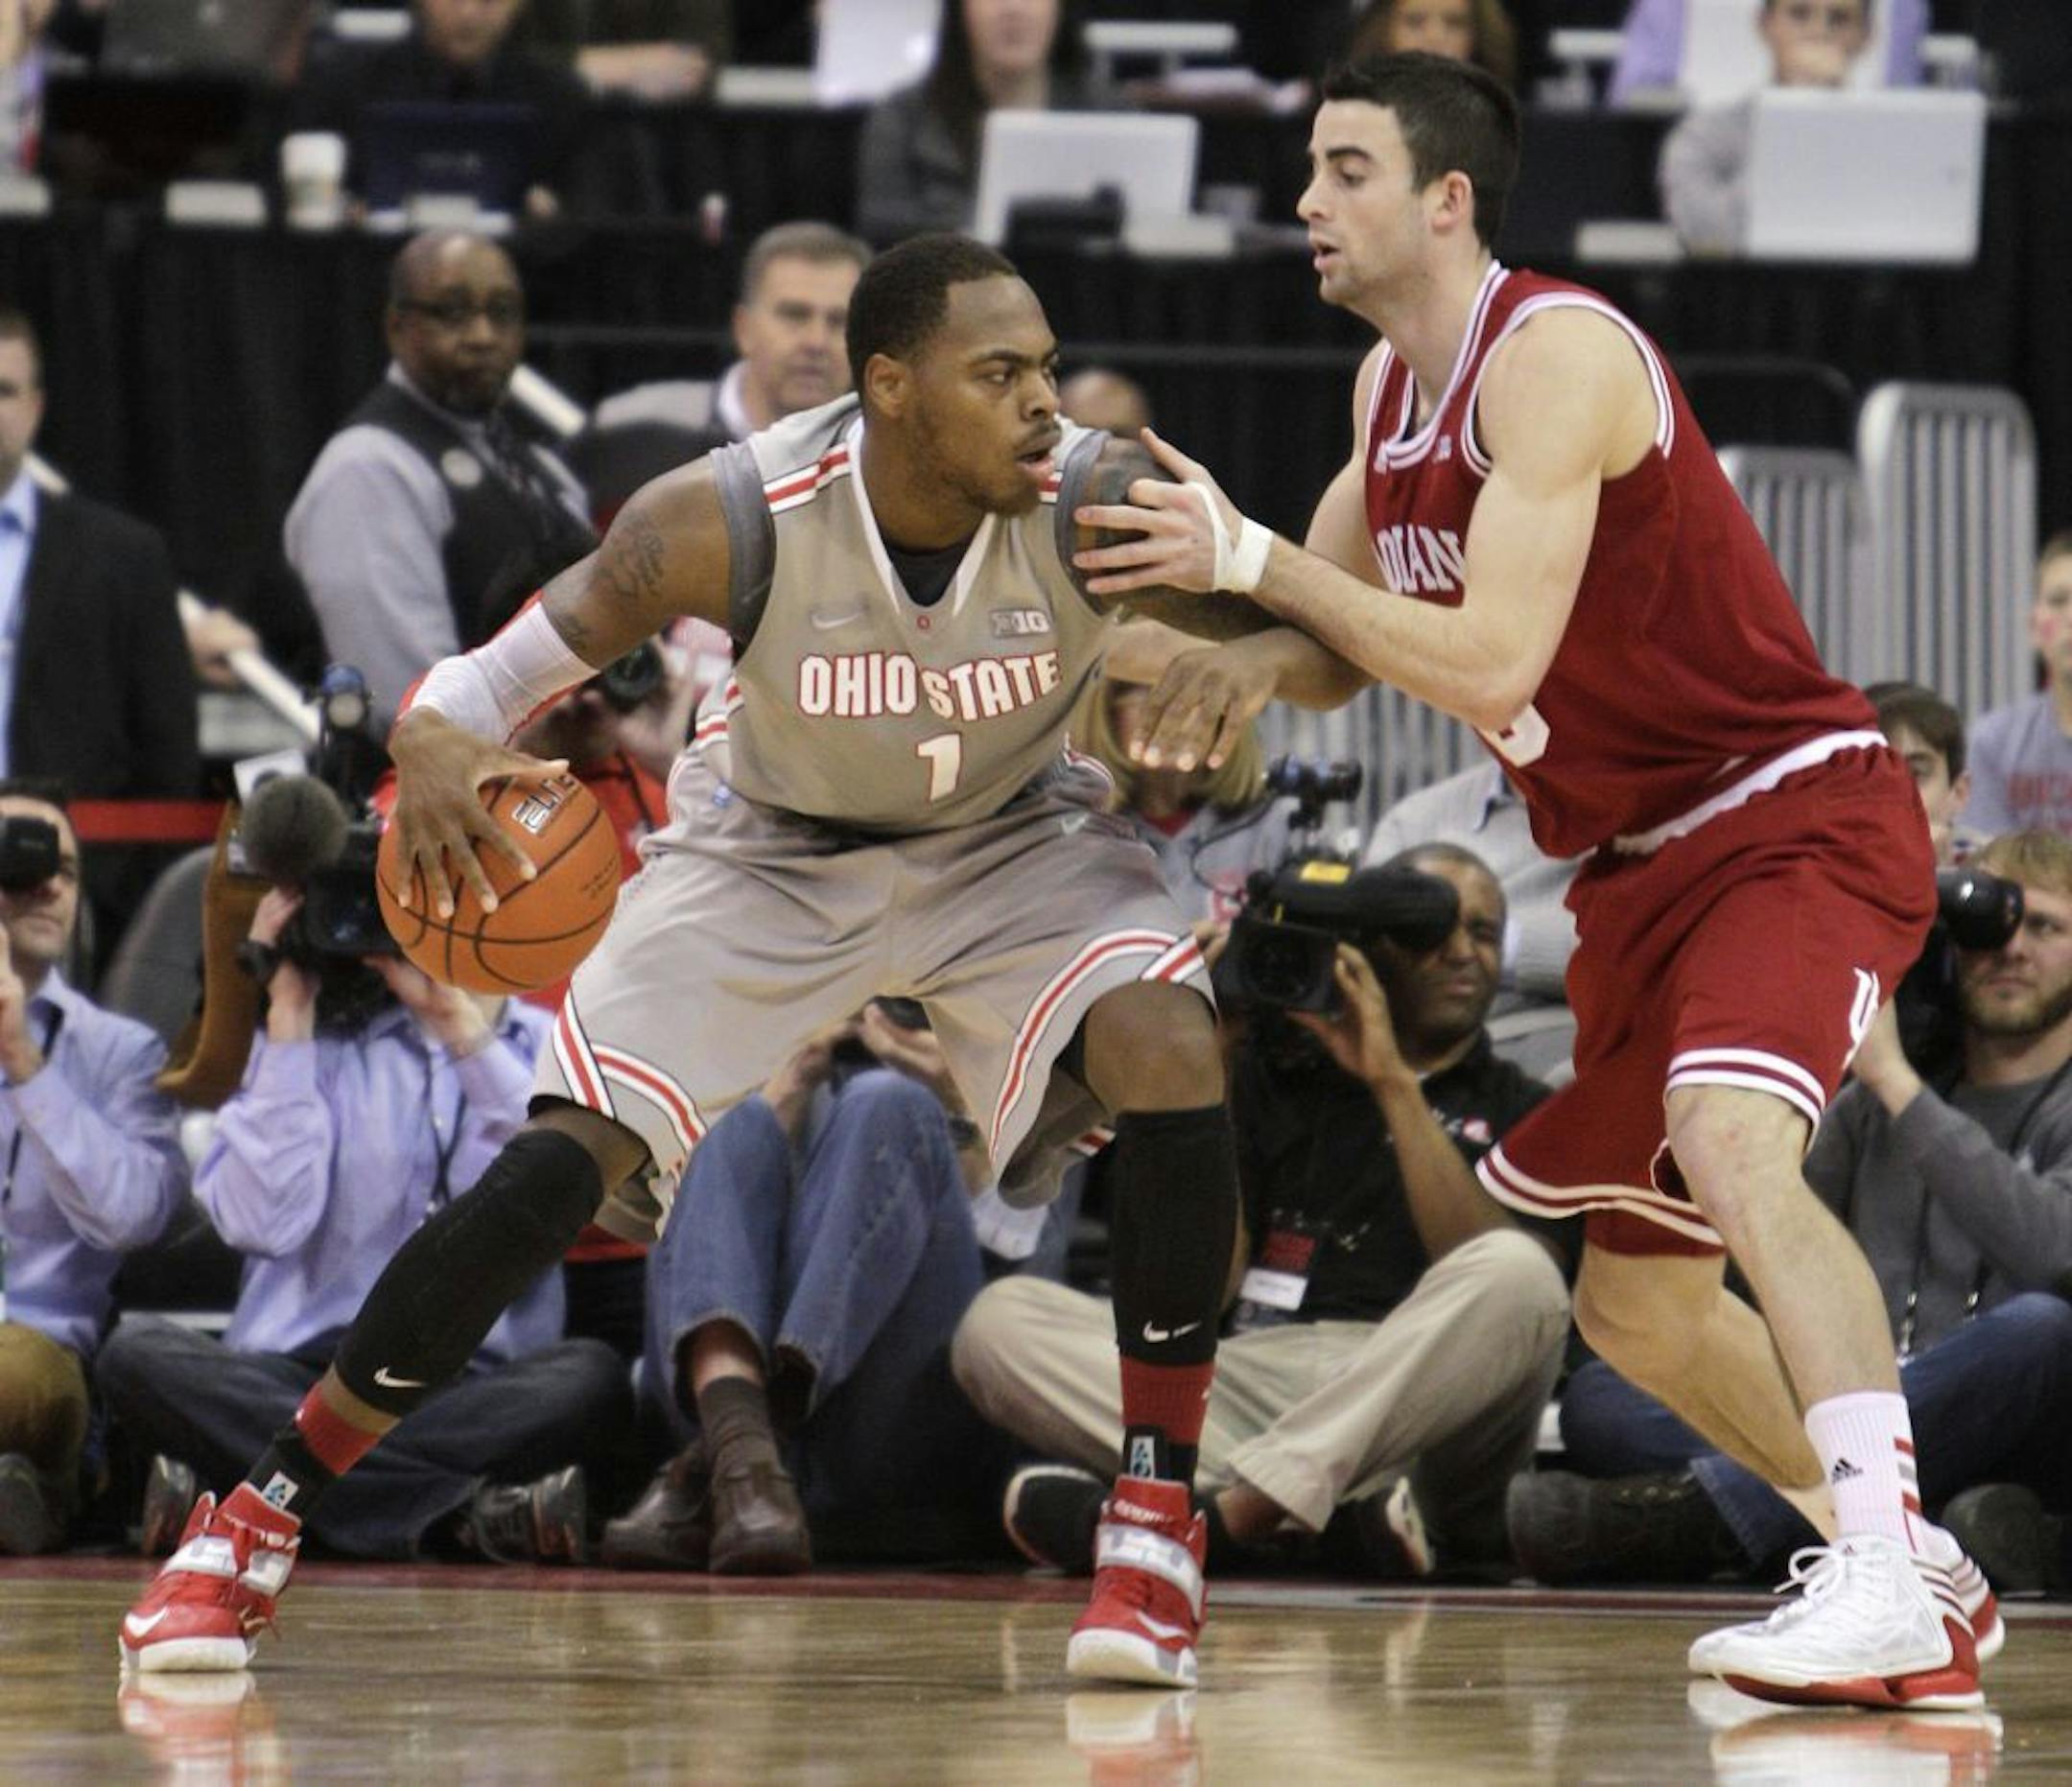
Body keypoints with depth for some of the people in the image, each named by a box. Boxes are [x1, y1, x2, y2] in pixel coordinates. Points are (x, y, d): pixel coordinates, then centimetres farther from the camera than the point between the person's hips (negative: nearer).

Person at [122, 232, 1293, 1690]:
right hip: (767, 853, -1)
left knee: (1173, 1055, -28)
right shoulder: (734, 521, -30)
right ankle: (262, 1516, 4)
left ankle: (1156, 1518, -13)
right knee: (559, 1167, -12)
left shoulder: (1095, 506, -29)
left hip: (1009, 843, 1)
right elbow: (503, 674, -19)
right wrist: (436, 743, -42)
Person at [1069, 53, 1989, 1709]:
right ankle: (1918, 1564, 31)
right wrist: (1254, 659, -6)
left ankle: (1889, 1592, -41)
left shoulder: (1554, 354, -20)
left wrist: (1251, 560, -24)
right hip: (1646, 864, 10)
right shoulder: (1392, 385, 8)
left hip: (1795, 816, -10)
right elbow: (1342, 629, 18)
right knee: (1636, 1299, 15)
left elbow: (1491, 664, -28)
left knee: (1731, 1144, -34)